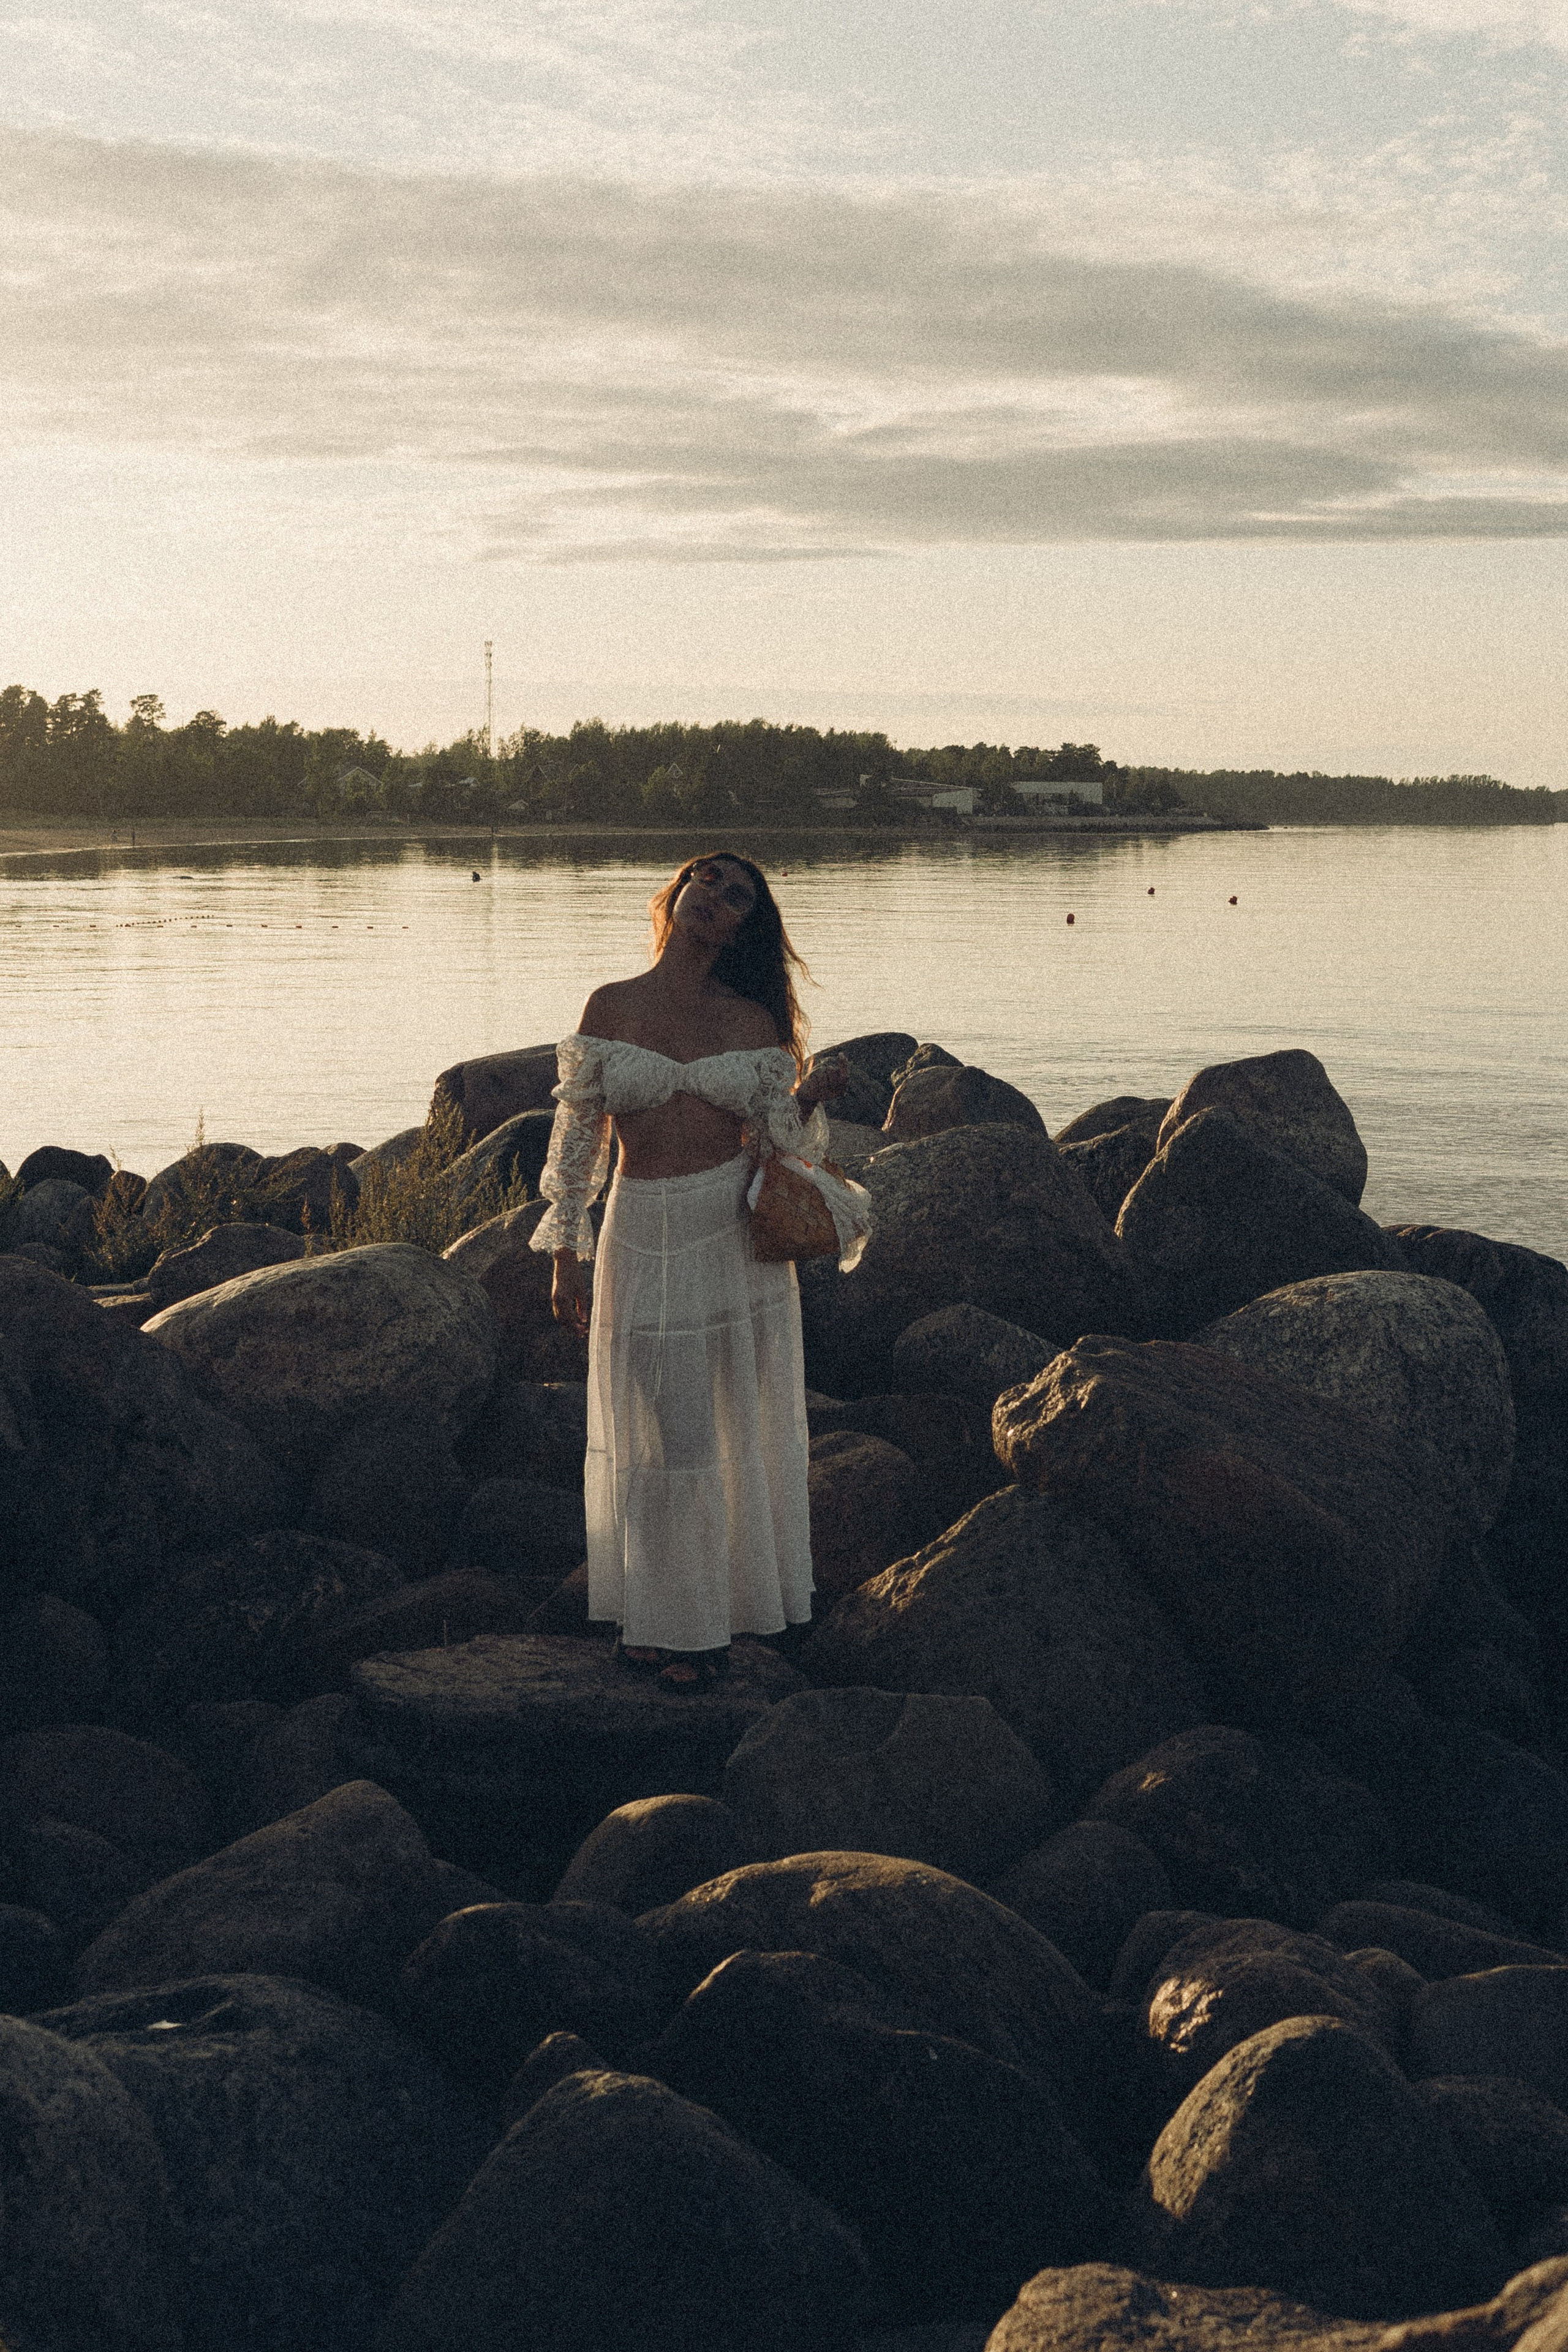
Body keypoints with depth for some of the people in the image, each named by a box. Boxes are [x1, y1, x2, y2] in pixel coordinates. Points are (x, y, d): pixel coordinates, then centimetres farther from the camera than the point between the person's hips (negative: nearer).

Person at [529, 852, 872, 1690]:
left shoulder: (755, 1020, 3)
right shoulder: (610, 1008, 2)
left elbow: (778, 1136, 4)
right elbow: (577, 1135, 6)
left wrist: (810, 1098, -18)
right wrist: (565, 1258, 4)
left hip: (738, 1239, 1)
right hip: (645, 1237, -1)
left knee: (737, 1429, 8)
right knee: (657, 1435, 4)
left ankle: (721, 1606, 24)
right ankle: (661, 1617, 18)